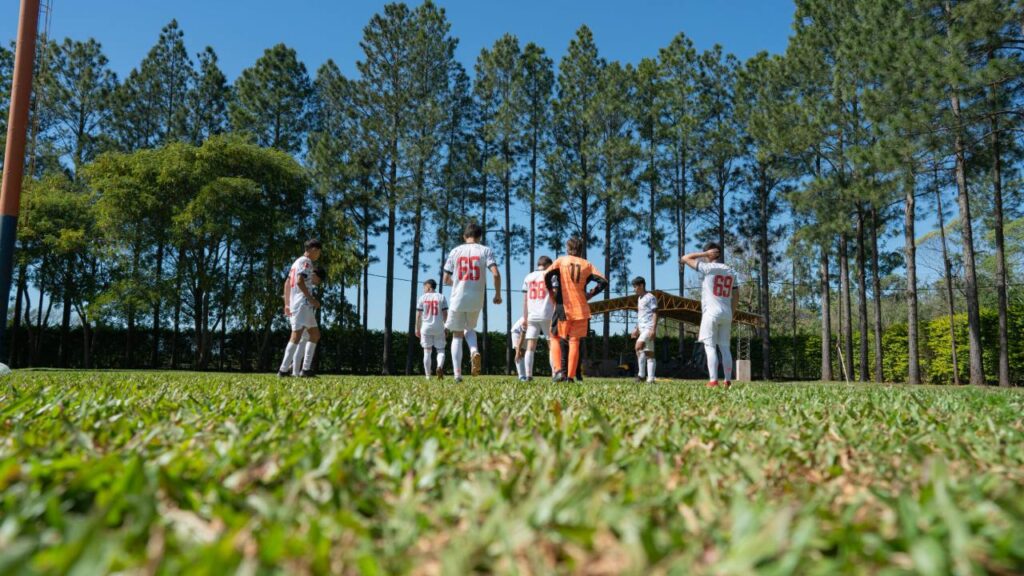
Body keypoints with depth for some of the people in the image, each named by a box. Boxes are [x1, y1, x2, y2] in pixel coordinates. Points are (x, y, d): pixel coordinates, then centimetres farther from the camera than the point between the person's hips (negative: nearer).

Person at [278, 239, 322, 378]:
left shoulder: (297, 261, 22)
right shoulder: (306, 261, -6)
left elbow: (287, 283, 22)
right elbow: (300, 281, -20)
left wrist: (287, 304, 22)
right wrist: (311, 298, -17)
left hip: (295, 303, 10)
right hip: (303, 303, -10)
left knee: (315, 334, 13)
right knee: (296, 335, -12)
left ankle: (306, 369, 9)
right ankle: (284, 369, -13)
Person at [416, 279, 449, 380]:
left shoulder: (423, 298, 2)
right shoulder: (441, 297, 3)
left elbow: (418, 315, 0)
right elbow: (445, 314, -1)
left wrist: (417, 329, 7)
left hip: (426, 327, 0)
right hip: (439, 328, 0)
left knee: (427, 352, 7)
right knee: (441, 350, 8)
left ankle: (427, 376, 5)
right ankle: (440, 366, -21)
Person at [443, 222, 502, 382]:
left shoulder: (455, 251, 5)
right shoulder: (485, 251, 1)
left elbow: (446, 279, 5)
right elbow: (496, 274, -12)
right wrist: (498, 294, 1)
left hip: (457, 299, 0)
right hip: (476, 300, 1)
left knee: (457, 335, 10)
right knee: (469, 329, 24)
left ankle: (457, 373, 0)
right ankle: (474, 351, -6)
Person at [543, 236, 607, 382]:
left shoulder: (561, 260, 2)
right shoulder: (587, 264, 6)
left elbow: (547, 275, -13)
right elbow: (603, 282, -2)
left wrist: (551, 292, 1)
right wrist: (590, 294, 8)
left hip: (563, 308, -1)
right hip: (581, 309, 2)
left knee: (555, 338, 12)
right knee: (575, 342, 7)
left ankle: (559, 370, -5)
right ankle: (571, 376, 4)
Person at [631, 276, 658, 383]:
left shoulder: (650, 297, -6)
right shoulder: (639, 299, 20)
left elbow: (655, 314, -11)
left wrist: (653, 329, -19)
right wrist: (637, 329, 20)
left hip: (649, 328, -9)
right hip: (642, 328, 9)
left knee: (639, 346, -24)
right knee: (649, 352, 5)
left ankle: (641, 374, -22)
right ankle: (650, 378, 2)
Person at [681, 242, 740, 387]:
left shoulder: (707, 268, -6)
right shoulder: (731, 271, 13)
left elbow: (685, 258, 0)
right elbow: (736, 296, 14)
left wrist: (705, 254, 1)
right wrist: (731, 314, 18)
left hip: (711, 312, -6)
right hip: (726, 313, 6)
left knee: (710, 346, -6)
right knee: (725, 347, 10)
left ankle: (713, 381, -14)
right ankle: (728, 381, 9)